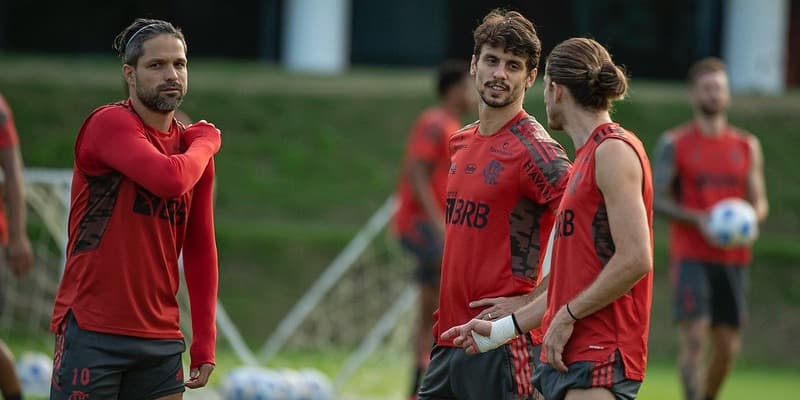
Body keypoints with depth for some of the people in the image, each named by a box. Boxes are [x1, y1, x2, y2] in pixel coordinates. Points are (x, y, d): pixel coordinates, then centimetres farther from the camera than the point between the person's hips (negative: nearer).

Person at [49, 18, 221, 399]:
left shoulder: (193, 148, 11)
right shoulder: (109, 124, -9)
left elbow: (200, 251, 15)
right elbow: (170, 179, -26)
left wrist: (204, 345, 9)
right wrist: (206, 141, -5)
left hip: (160, 339, 6)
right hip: (91, 334, -6)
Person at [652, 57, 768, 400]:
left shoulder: (747, 146, 12)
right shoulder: (674, 144, 1)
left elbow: (759, 202, 13)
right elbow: (657, 200, -2)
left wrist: (750, 217, -11)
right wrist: (696, 218, -19)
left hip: (733, 257, 4)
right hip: (691, 256, -4)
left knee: (728, 346, 5)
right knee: (694, 336, -15)